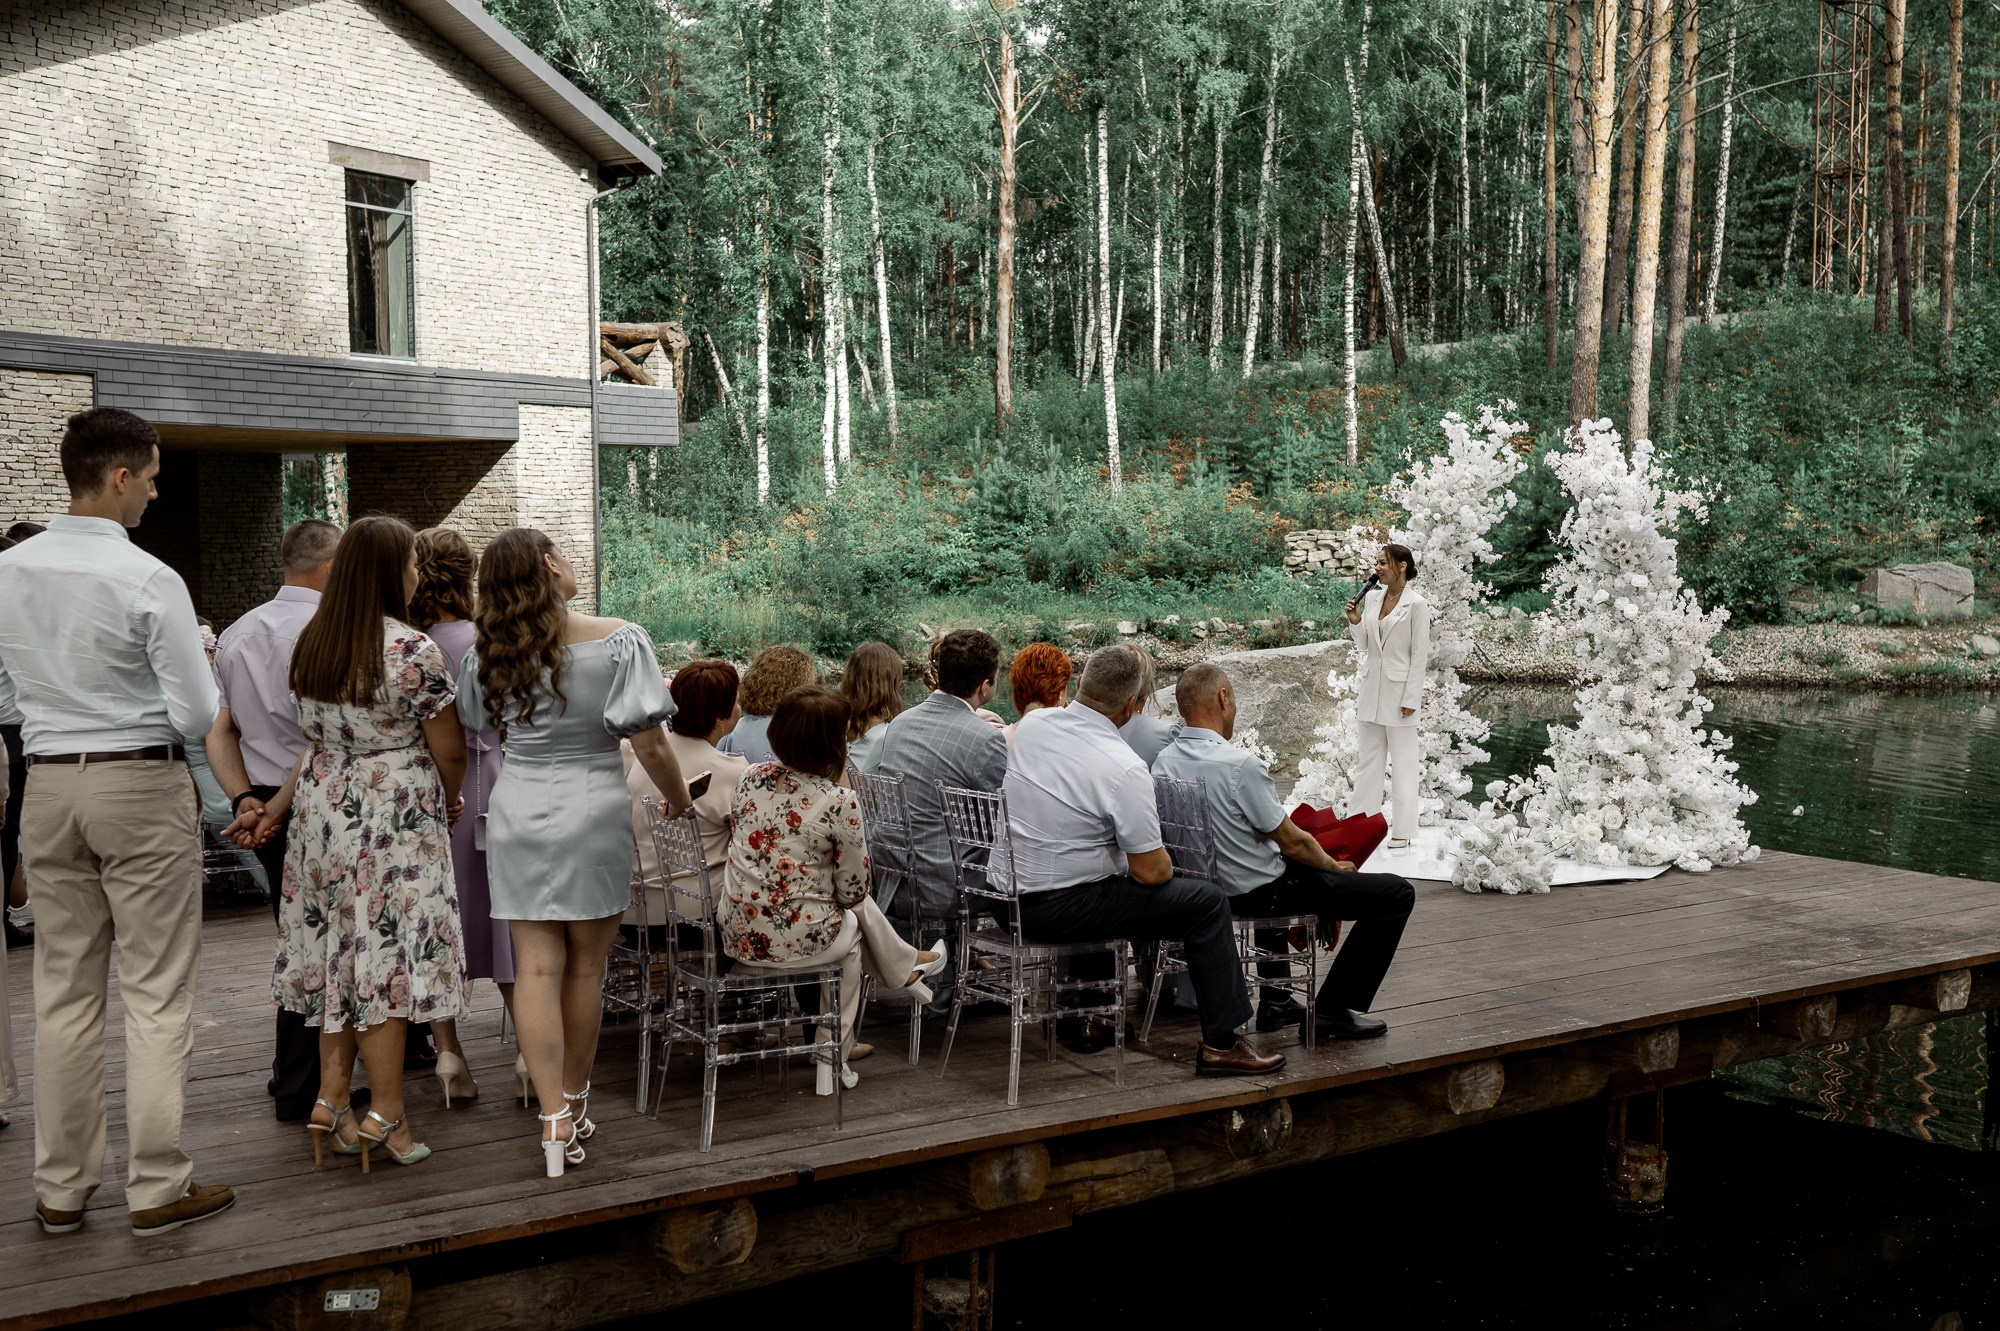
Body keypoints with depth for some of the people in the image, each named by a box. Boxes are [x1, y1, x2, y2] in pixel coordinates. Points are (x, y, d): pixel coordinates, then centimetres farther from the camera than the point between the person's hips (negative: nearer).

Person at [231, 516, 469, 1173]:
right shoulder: (412, 650, -15)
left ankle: (330, 1100, 17)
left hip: (324, 813, 7)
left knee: (339, 948, 13)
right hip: (395, 817, -6)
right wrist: (448, 803, 8)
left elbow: (319, 743, 8)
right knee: (387, 949, -1)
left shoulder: (312, 644, 6)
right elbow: (449, 751, -10)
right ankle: (385, 1112, 4)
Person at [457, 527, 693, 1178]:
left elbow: (480, 727, 12)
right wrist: (681, 800, 3)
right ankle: (575, 1101, 25)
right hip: (593, 814, -2)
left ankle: (553, 1119, -3)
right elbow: (649, 743, -12)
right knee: (585, 965, 11)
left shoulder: (489, 654, 1)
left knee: (536, 966, 3)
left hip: (517, 814, 3)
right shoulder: (618, 641, -11)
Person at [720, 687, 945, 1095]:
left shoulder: (751, 779, -2)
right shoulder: (839, 801, -18)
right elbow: (852, 891, -10)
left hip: (735, 935, 6)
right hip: (797, 941, -5)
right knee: (856, 917, 28)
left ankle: (905, 967, 50)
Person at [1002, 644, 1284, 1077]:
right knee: (1209, 902, 1)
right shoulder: (1124, 769, -21)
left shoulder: (1030, 727, 0)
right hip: (1061, 909, -8)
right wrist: (1163, 864, 8)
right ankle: (1221, 1044, 6)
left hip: (1010, 896, 8)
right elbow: (1152, 872, -16)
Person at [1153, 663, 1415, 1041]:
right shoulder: (1240, 765, -26)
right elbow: (1293, 842, -17)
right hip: (1259, 894, -8)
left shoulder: (1163, 762, -3)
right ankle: (1332, 1010, 4)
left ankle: (1274, 1002, 40)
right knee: (1396, 893, 0)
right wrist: (1332, 865, 4)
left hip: (1207, 888, 8)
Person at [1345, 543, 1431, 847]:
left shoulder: (1417, 604, -10)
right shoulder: (1372, 598, 7)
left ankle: (1402, 830, 8)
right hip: (1372, 689, 7)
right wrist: (1354, 621, -5)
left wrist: (1410, 699, -14)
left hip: (1399, 690, -6)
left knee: (1403, 762, 2)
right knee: (1369, 760, 12)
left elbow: (1420, 655, -11)